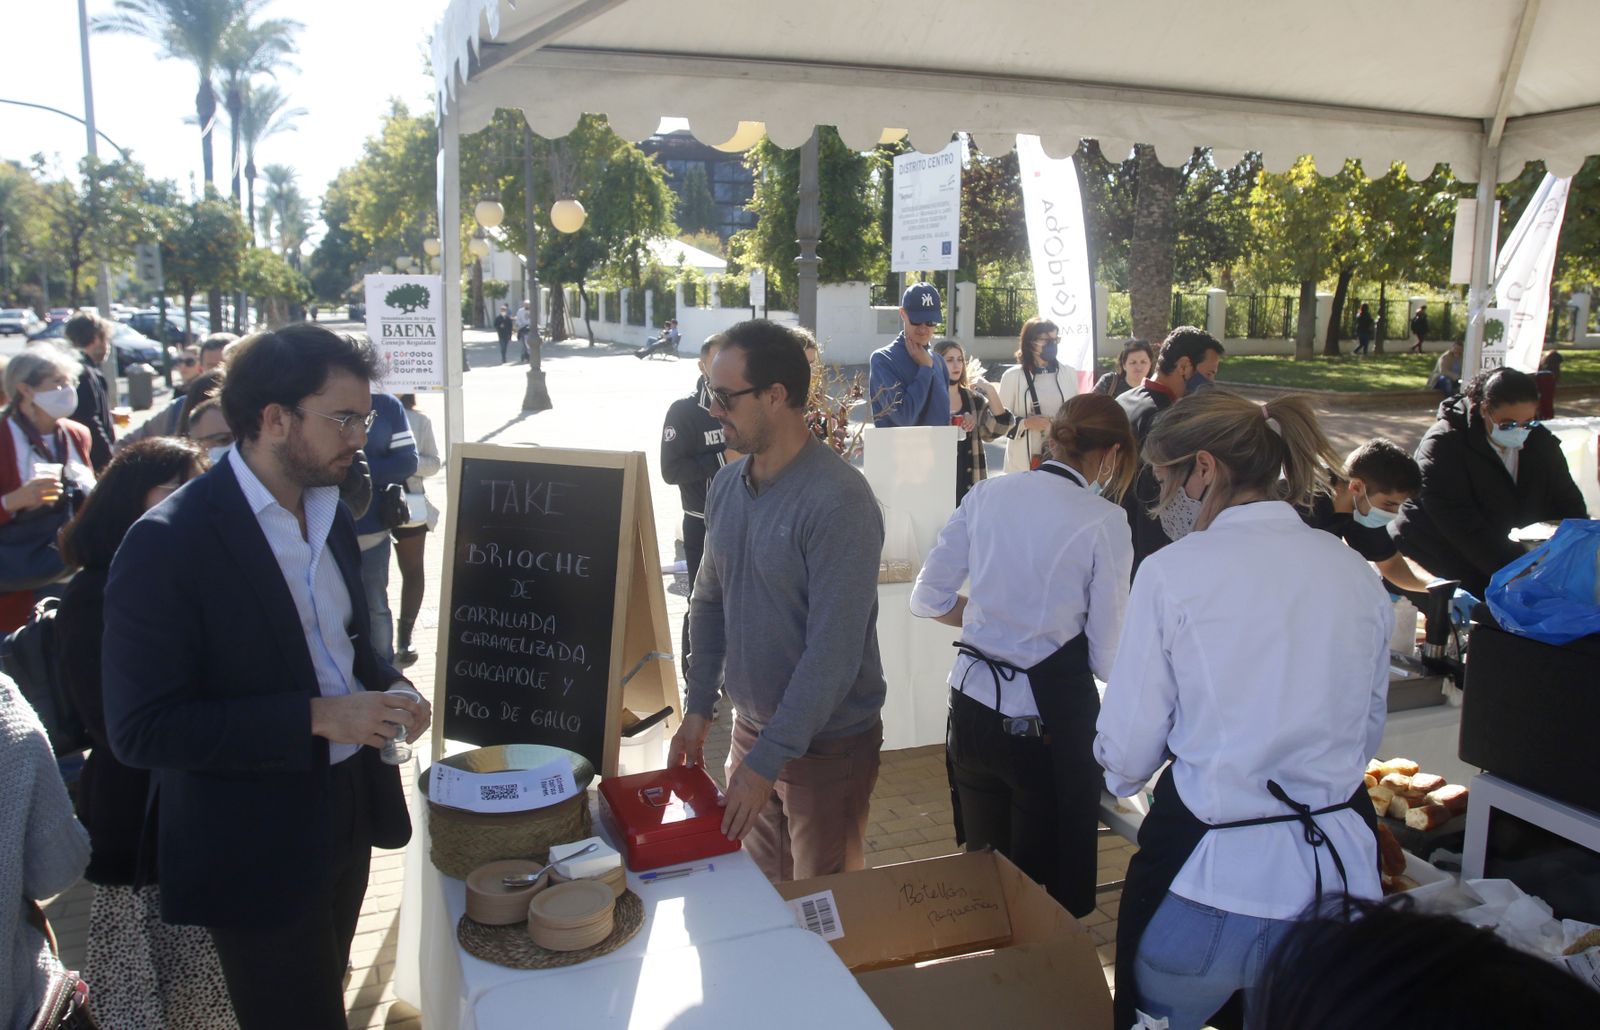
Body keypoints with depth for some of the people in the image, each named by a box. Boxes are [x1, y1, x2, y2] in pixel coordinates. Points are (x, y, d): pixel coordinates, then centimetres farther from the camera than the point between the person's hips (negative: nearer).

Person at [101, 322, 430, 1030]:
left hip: (345, 816, 7)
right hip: (257, 850, -7)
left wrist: (385, 689, -4)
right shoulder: (168, 544, -21)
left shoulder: (328, 511, 3)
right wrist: (317, 716, -27)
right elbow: (141, 731, -23)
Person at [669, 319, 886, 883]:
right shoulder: (727, 485, 2)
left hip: (826, 741, -6)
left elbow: (834, 650, -25)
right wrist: (697, 710, 5)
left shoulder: (837, 501, -23)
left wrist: (769, 759, -23)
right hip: (750, 726, 7)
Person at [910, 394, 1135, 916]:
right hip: (1049, 716, -4)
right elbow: (1105, 658, -8)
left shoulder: (987, 494, 1)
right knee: (1049, 879, 13)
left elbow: (928, 599, 5)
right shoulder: (1104, 521, -11)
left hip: (974, 702, 5)